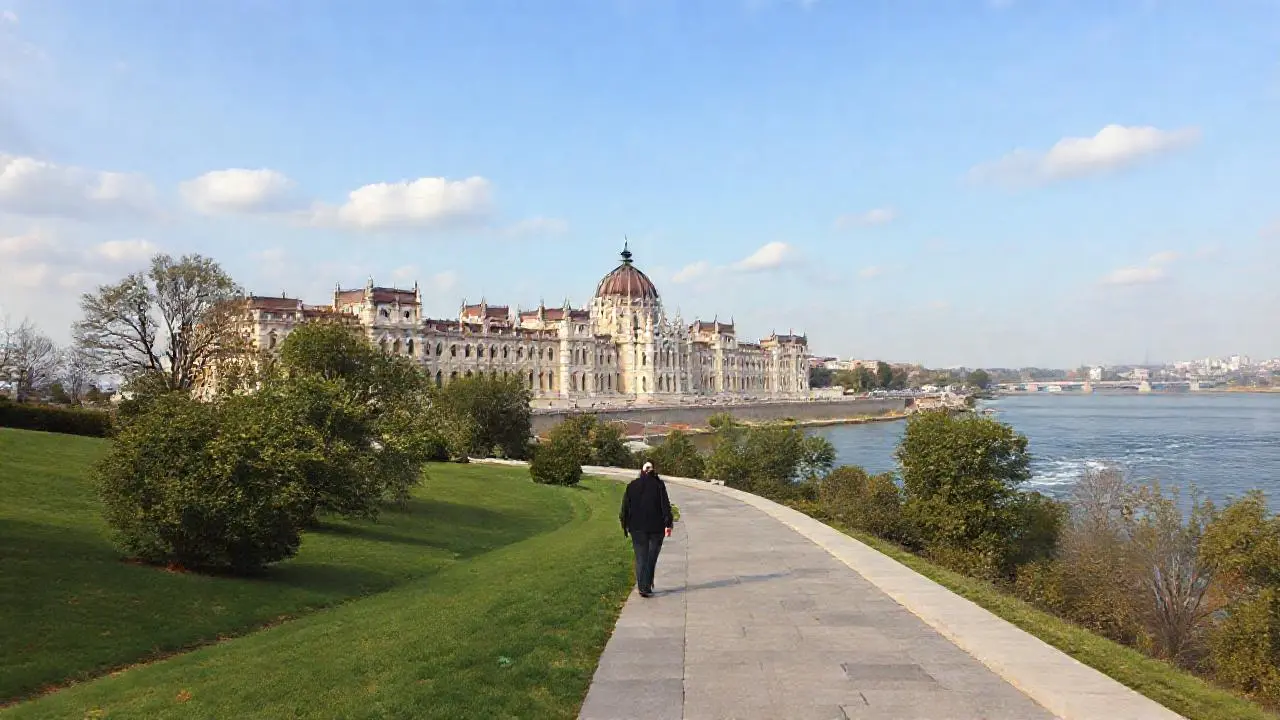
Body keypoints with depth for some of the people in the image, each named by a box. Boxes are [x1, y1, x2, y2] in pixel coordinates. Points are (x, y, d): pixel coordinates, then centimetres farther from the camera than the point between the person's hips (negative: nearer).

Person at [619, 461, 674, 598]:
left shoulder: (631, 486, 3)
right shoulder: (659, 485, -4)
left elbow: (625, 507, 4)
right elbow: (665, 506, -9)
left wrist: (625, 524, 12)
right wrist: (668, 524, -7)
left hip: (637, 528, 1)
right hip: (656, 527, -1)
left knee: (641, 558, 6)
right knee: (652, 557, 12)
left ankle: (642, 587, -1)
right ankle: (647, 587, 11)